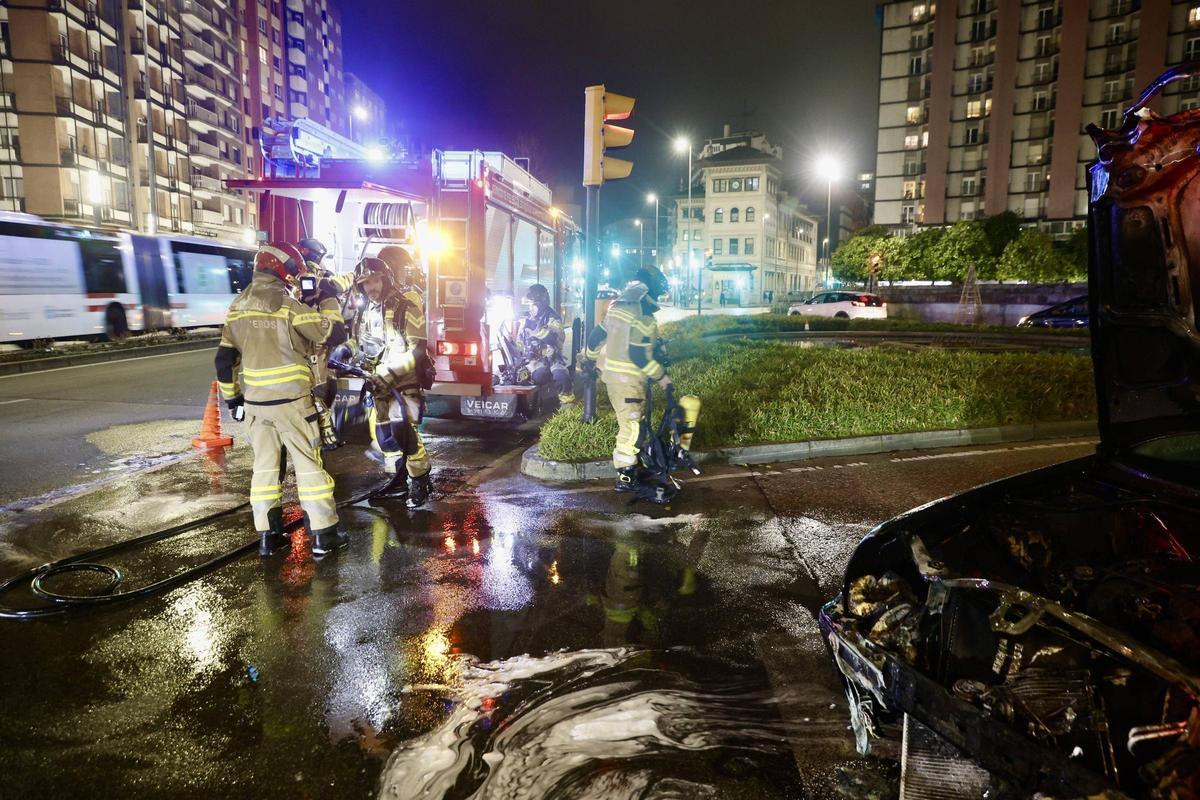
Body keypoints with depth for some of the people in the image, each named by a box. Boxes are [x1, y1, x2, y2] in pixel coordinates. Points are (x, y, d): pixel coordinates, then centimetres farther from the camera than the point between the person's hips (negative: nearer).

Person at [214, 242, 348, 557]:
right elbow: (329, 333, -5)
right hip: (290, 401, -6)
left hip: (254, 401, 6)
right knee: (309, 464, 1)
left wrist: (232, 397, 20)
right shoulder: (288, 306, -12)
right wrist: (329, 304, 11)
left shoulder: (236, 309, 9)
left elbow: (225, 360, 11)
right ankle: (324, 535, 4)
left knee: (264, 465, 13)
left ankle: (267, 535, 17)